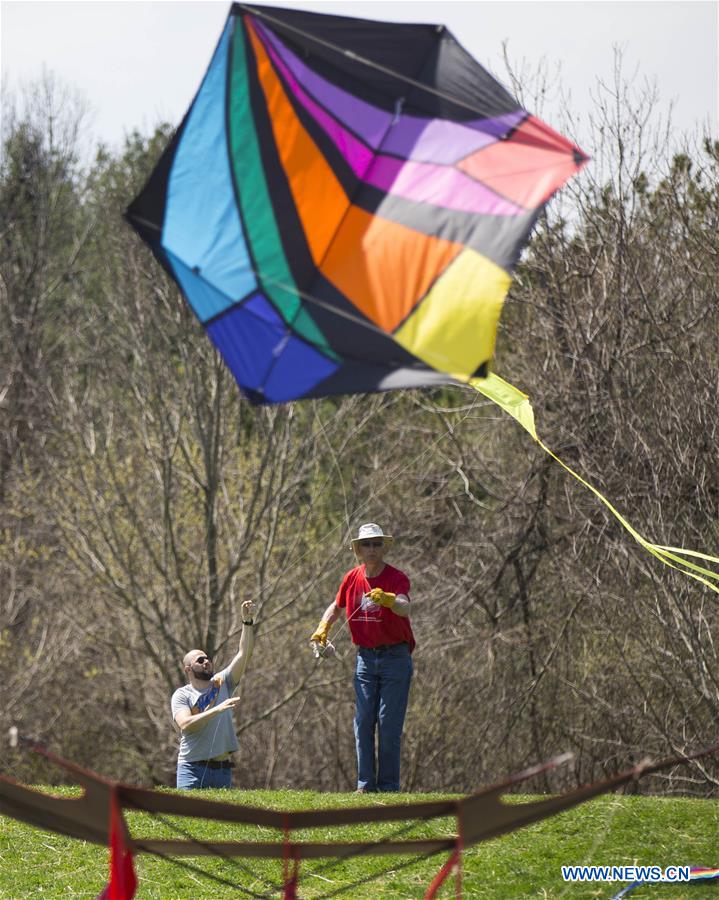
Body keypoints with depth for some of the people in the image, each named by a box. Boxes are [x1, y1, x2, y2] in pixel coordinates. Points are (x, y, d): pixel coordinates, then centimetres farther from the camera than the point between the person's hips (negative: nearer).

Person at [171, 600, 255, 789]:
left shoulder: (222, 683, 11)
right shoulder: (182, 695, 1)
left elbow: (244, 654, 3)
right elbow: (185, 725, -16)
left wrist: (247, 621, -8)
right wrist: (217, 709, -23)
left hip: (222, 769, 4)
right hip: (192, 769, -4)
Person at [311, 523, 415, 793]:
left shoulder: (396, 577, -13)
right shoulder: (353, 578, 4)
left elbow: (404, 608, -33)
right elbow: (336, 606, 21)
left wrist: (387, 599, -54)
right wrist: (322, 628, 3)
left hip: (395, 656, -5)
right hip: (366, 657, 5)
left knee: (389, 723, -5)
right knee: (363, 721, 2)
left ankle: (389, 786, 1)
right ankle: (365, 783, 6)